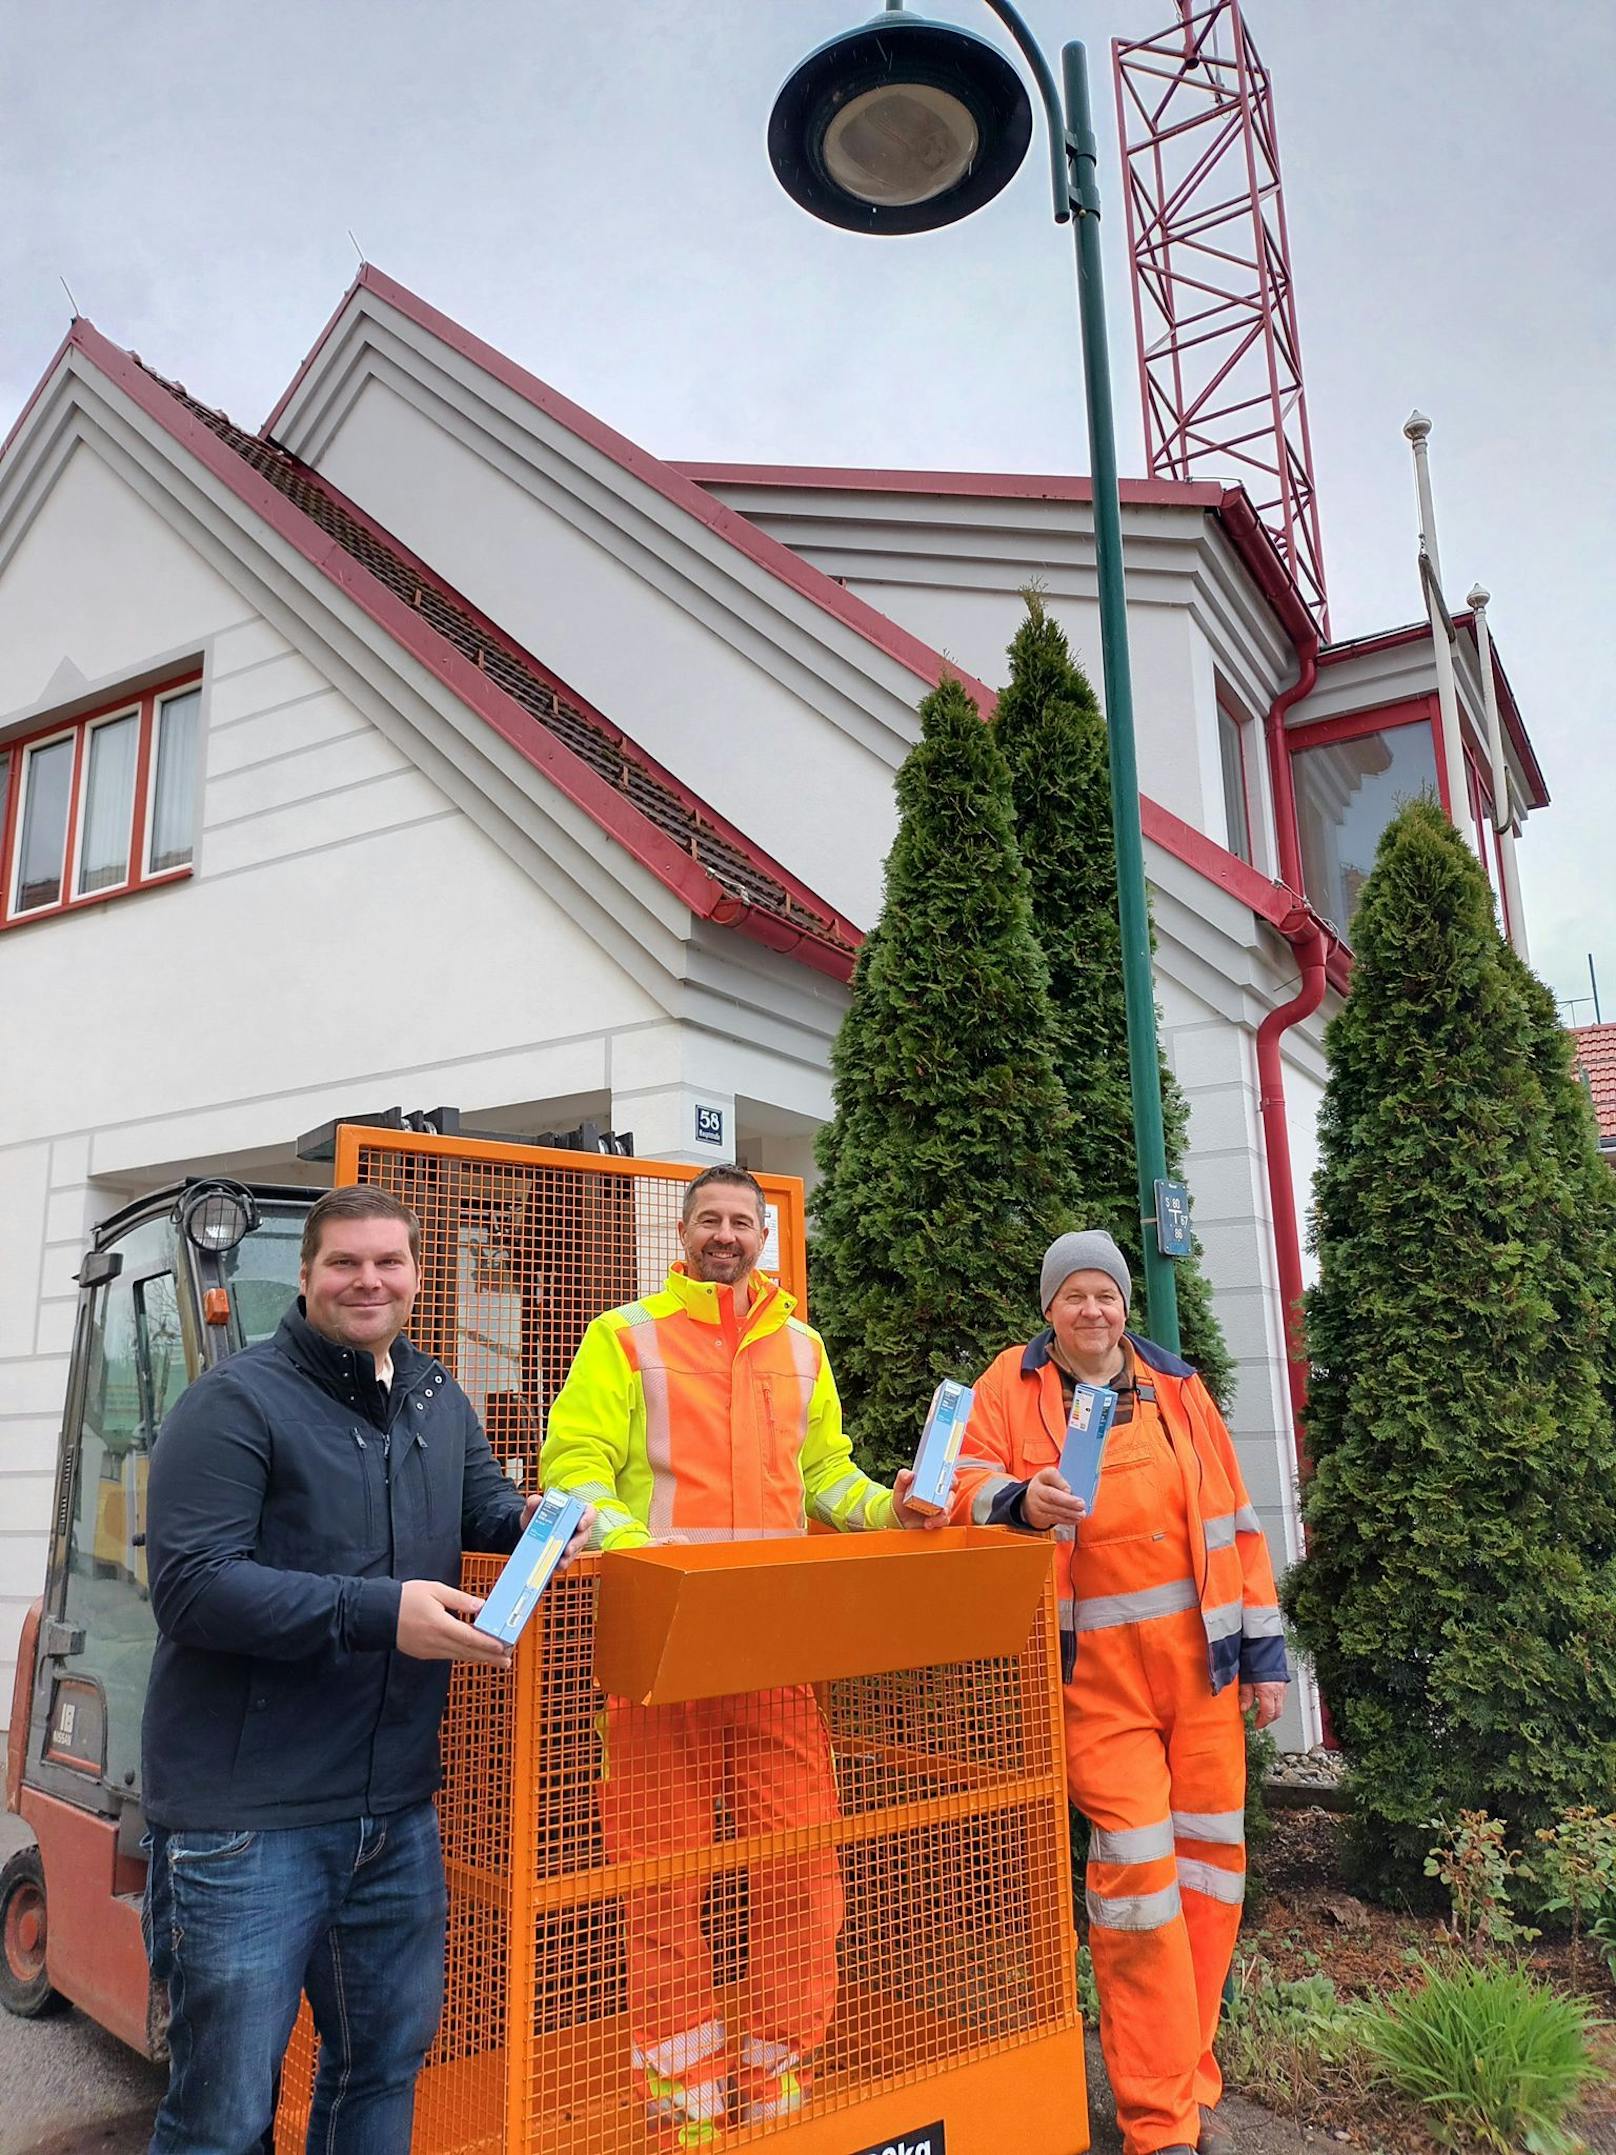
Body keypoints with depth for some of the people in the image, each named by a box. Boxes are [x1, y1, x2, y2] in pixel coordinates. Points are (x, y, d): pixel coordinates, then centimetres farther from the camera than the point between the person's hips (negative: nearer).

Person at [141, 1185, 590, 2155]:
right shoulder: (237, 1402, -13)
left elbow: (480, 1502, 23)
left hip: (398, 1808, 7)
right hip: (248, 1813, -6)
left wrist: (534, 1516, -2)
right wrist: (378, 1613, -27)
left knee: (389, 2057, 21)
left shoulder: (441, 1399, 10)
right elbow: (190, 1583, -20)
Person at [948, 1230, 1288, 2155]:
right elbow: (969, 1486, -5)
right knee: (1137, 1864, -6)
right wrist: (1019, 1499, -27)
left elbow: (1233, 1518, 11)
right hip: (1096, 1670, -3)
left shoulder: (1177, 1387, 10)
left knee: (1210, 1854, 7)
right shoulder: (1012, 1387, 3)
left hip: (1199, 1656, 4)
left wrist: (1265, 1649, 8)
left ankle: (1189, 2080, 27)